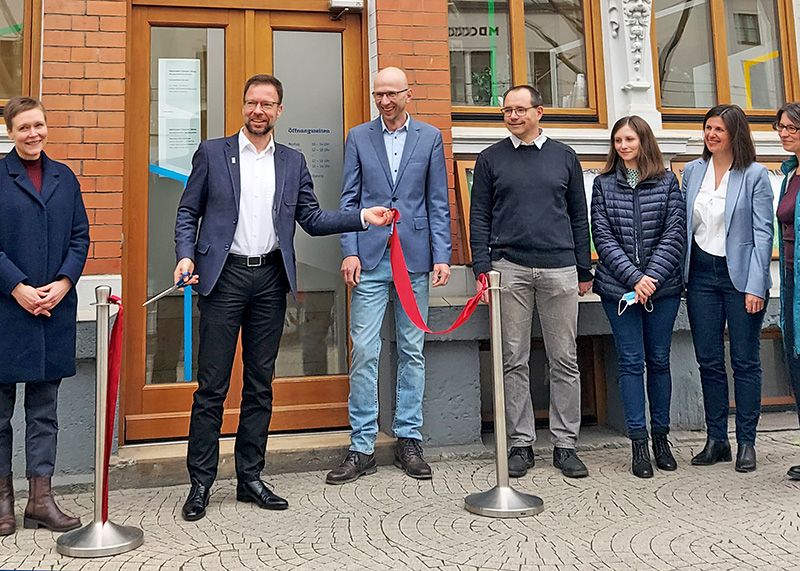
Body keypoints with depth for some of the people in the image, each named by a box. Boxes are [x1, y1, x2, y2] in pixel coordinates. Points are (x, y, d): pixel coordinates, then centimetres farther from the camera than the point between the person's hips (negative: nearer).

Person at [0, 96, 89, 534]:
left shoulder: (64, 177, 11)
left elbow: (80, 236, 8)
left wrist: (63, 283, -5)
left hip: (56, 307, 4)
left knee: (44, 409, 9)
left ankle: (40, 498, 17)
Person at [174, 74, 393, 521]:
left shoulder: (293, 162, 13)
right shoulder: (212, 153, 6)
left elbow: (313, 218, 10)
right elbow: (189, 212, 7)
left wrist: (364, 217, -2)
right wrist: (186, 255, -10)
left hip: (270, 278, 3)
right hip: (224, 276, -2)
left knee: (260, 384, 9)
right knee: (212, 386, 0)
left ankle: (250, 477, 21)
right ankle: (201, 483, 12)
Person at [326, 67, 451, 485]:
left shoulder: (430, 137, 9)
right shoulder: (358, 137, 10)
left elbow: (438, 202, 6)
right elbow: (349, 199, 7)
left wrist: (442, 256, -3)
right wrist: (349, 251, -5)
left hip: (414, 258, 1)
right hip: (370, 258, 0)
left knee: (412, 351, 6)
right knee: (364, 351, -3)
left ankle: (408, 440, 17)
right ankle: (362, 447, 7)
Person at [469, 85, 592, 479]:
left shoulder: (564, 157, 13)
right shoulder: (491, 158, 10)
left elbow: (579, 217, 13)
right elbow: (479, 217, 6)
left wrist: (584, 271, 9)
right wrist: (482, 268, -4)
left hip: (560, 268, 1)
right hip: (510, 268, -1)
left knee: (565, 360, 4)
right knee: (514, 361, 3)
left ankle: (565, 444, 14)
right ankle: (521, 443, 13)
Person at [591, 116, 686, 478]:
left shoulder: (667, 182, 6)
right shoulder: (604, 184, 5)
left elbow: (675, 234, -1)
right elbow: (603, 236, -2)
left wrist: (653, 277, -13)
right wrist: (634, 278, -12)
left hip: (663, 286, 1)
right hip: (619, 288, 0)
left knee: (659, 360, 8)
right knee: (631, 362, 1)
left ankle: (661, 435, 22)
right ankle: (638, 442, 9)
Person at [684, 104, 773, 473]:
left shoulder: (755, 175, -2)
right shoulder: (693, 171, 9)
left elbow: (762, 233, -6)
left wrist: (756, 286, -12)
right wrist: (679, 274, 4)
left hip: (740, 276, -3)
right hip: (700, 274, 4)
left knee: (745, 361, 4)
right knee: (709, 360, 7)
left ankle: (746, 442, 14)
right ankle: (716, 439, 18)